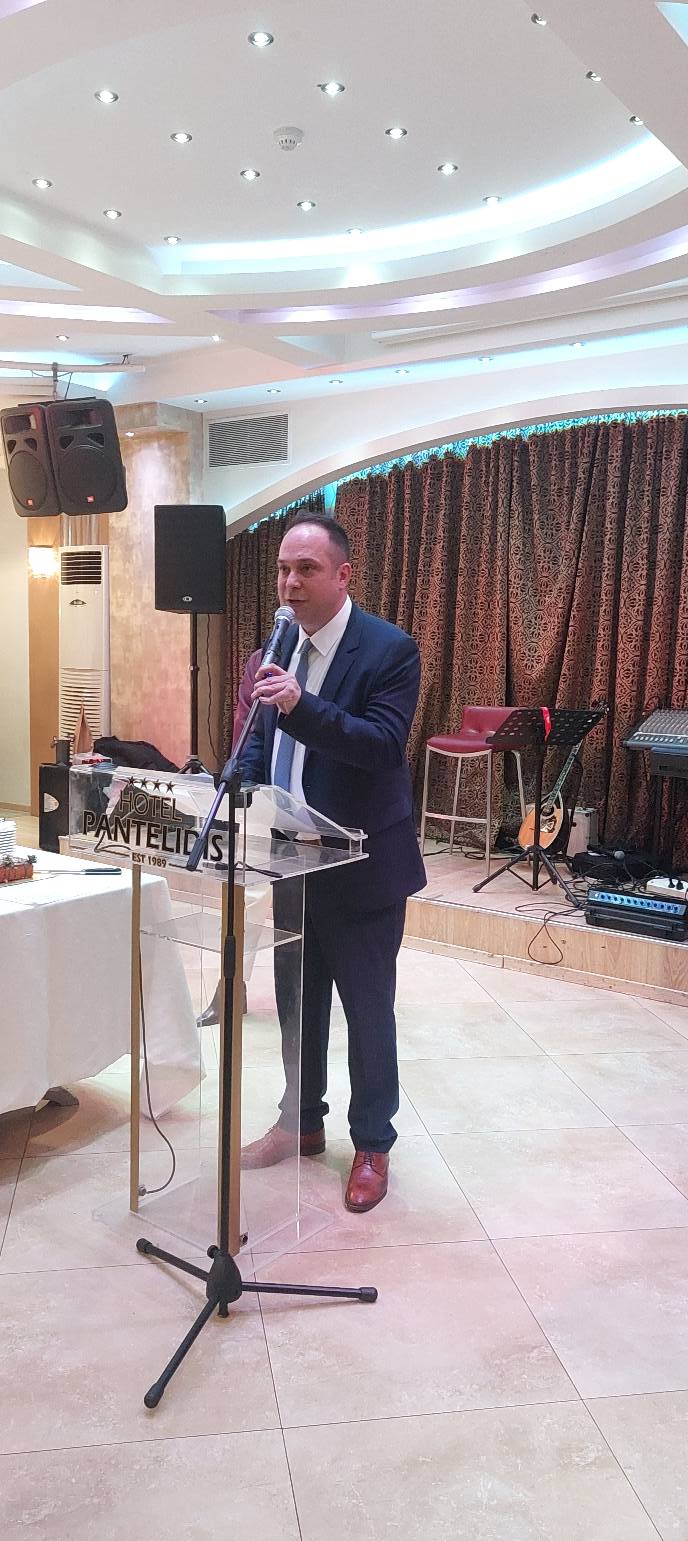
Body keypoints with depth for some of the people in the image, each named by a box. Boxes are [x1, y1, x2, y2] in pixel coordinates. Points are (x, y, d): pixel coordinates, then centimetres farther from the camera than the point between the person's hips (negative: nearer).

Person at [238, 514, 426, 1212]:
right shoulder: (284, 645, 6)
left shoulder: (389, 650, -15)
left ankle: (372, 1144, 26)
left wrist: (300, 705, -37)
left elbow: (385, 745, -26)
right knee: (298, 1000, 19)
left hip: (362, 867, -6)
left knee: (367, 1009, 8)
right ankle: (301, 1122, 38)